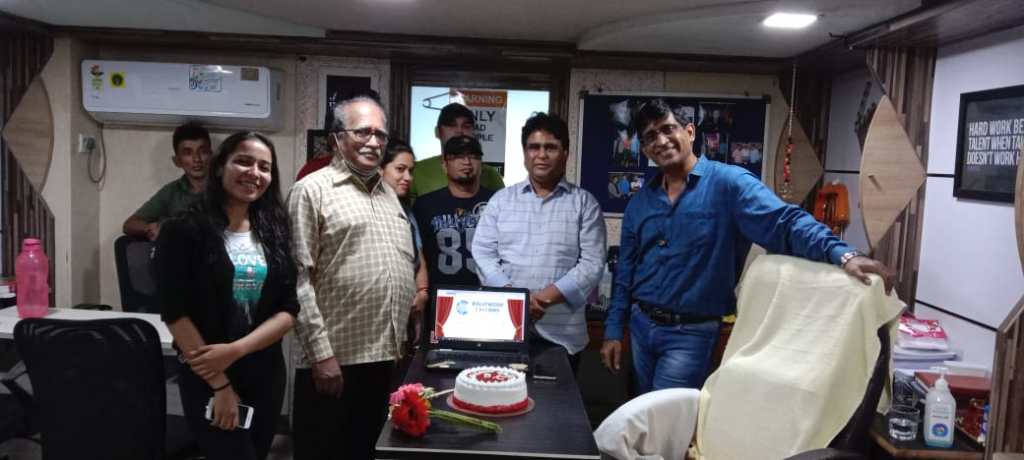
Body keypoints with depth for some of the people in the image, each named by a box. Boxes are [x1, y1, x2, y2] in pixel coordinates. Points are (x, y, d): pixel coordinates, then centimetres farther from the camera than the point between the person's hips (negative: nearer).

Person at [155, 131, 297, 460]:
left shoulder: (275, 233, 5)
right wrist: (219, 384, -14)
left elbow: (289, 310, -1)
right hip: (204, 377, -4)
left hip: (266, 374, 5)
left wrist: (234, 351, -15)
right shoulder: (183, 230, -7)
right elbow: (174, 313, -12)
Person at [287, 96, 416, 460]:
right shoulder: (313, 190, -5)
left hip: (387, 356, 6)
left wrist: (405, 341, 13)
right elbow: (298, 280, -11)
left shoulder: (388, 194, 16)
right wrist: (320, 352, -16)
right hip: (335, 358, -6)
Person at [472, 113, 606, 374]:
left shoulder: (585, 203, 4)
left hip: (562, 333, -1)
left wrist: (546, 298, -15)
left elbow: (592, 263, -4)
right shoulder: (501, 199, 9)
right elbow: (482, 253, 3)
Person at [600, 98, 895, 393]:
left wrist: (843, 255, -41)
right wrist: (613, 330, 9)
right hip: (640, 325, 6)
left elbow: (784, 222, -25)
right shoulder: (640, 201, 6)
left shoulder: (727, 183, -12)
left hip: (690, 333, -6)